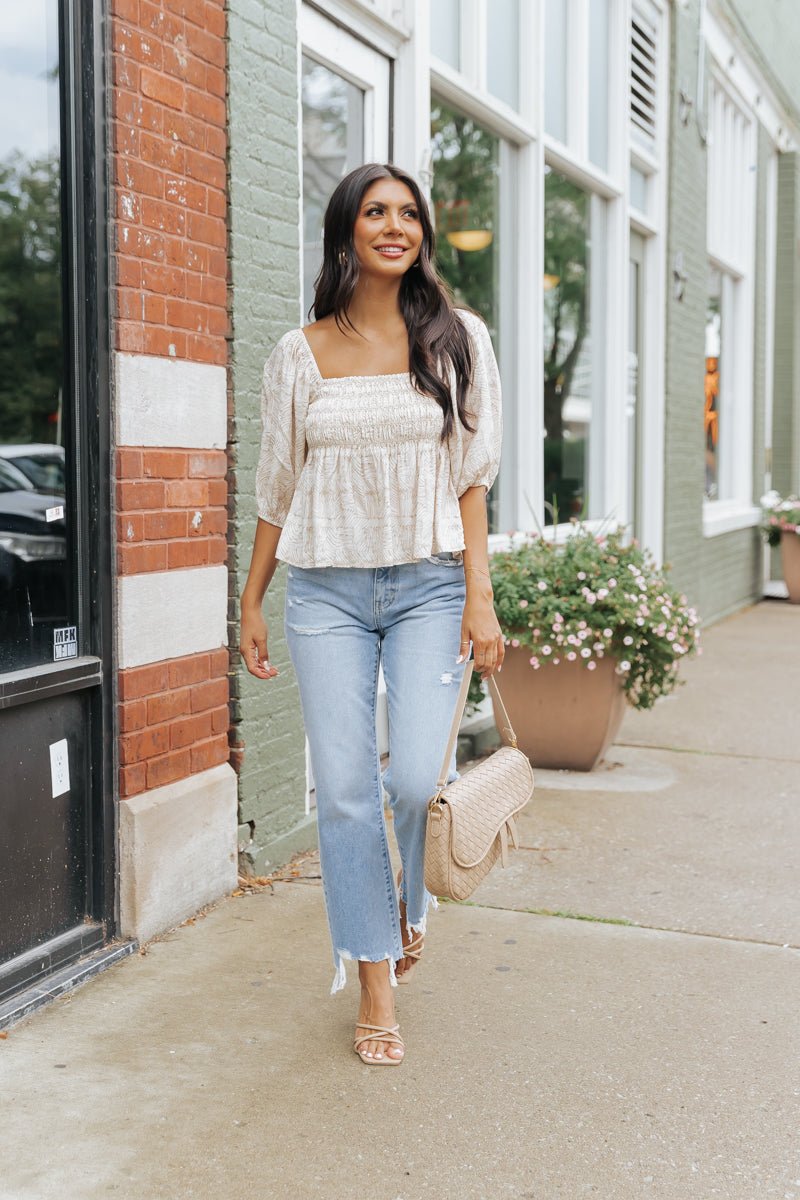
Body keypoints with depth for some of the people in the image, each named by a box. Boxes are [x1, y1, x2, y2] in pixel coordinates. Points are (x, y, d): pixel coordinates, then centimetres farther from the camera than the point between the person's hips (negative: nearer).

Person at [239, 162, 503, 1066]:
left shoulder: (457, 339, 4)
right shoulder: (300, 354, 5)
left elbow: (470, 479, 2)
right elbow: (277, 490, 11)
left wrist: (479, 597, -6)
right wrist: (251, 604, 12)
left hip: (428, 585, -1)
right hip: (325, 592, 1)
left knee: (417, 779, -14)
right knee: (344, 793, 0)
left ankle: (410, 901, 21)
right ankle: (376, 989, 15)